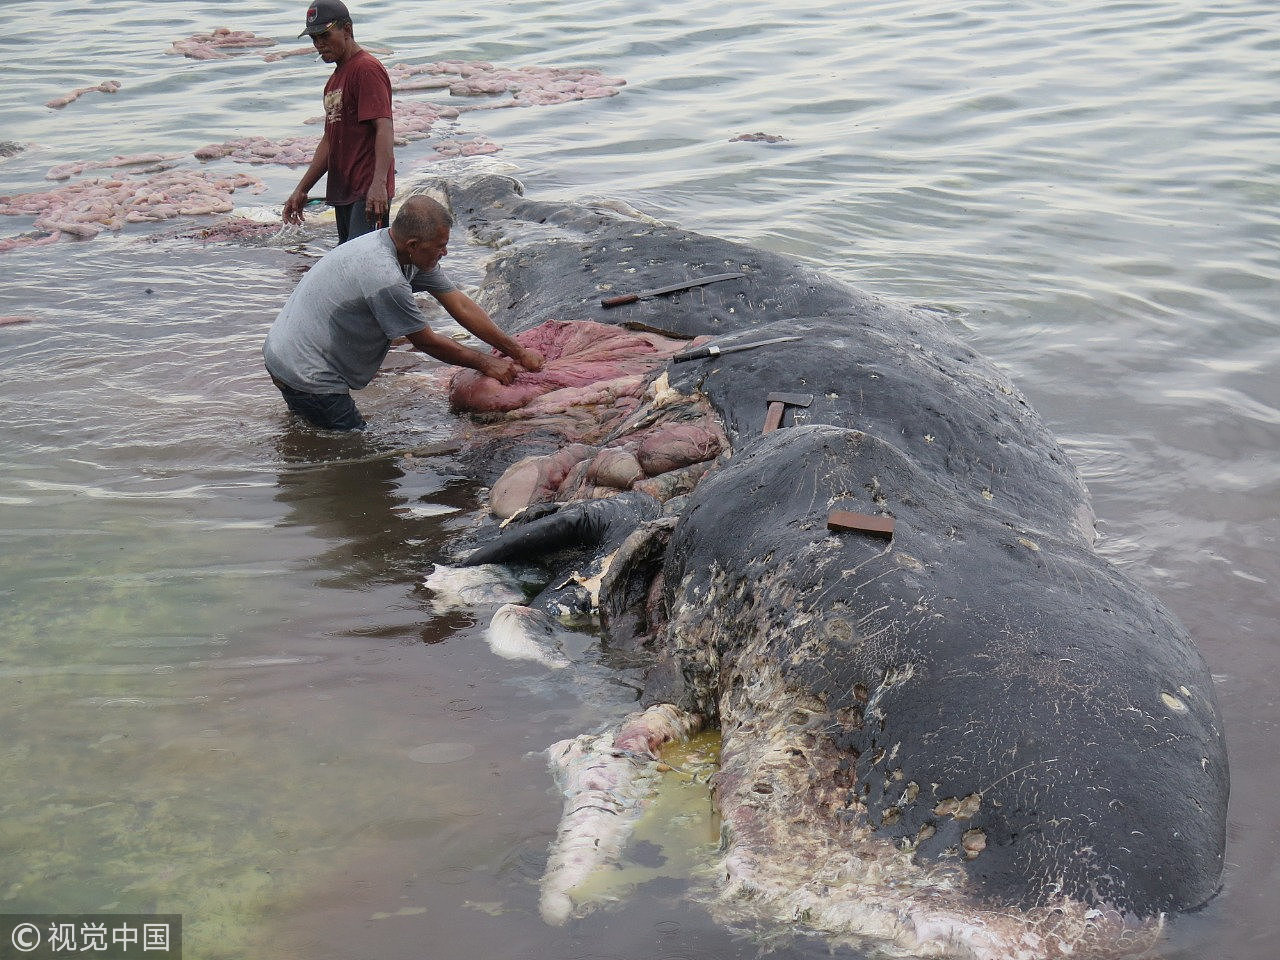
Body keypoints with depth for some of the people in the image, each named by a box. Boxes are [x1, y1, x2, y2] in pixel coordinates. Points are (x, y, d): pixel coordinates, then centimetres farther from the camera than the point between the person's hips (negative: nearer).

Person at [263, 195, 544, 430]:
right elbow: (427, 342, -19)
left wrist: (518, 352, 1)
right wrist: (486, 363, -7)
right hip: (306, 375, -10)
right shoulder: (384, 277, -31)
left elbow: (461, 306, 1)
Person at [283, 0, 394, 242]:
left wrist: (378, 183, -32)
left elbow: (384, 128, -19)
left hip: (368, 194, -10)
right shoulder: (335, 79, 24)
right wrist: (301, 190, 25)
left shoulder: (367, 69, -7)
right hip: (343, 193, 10)